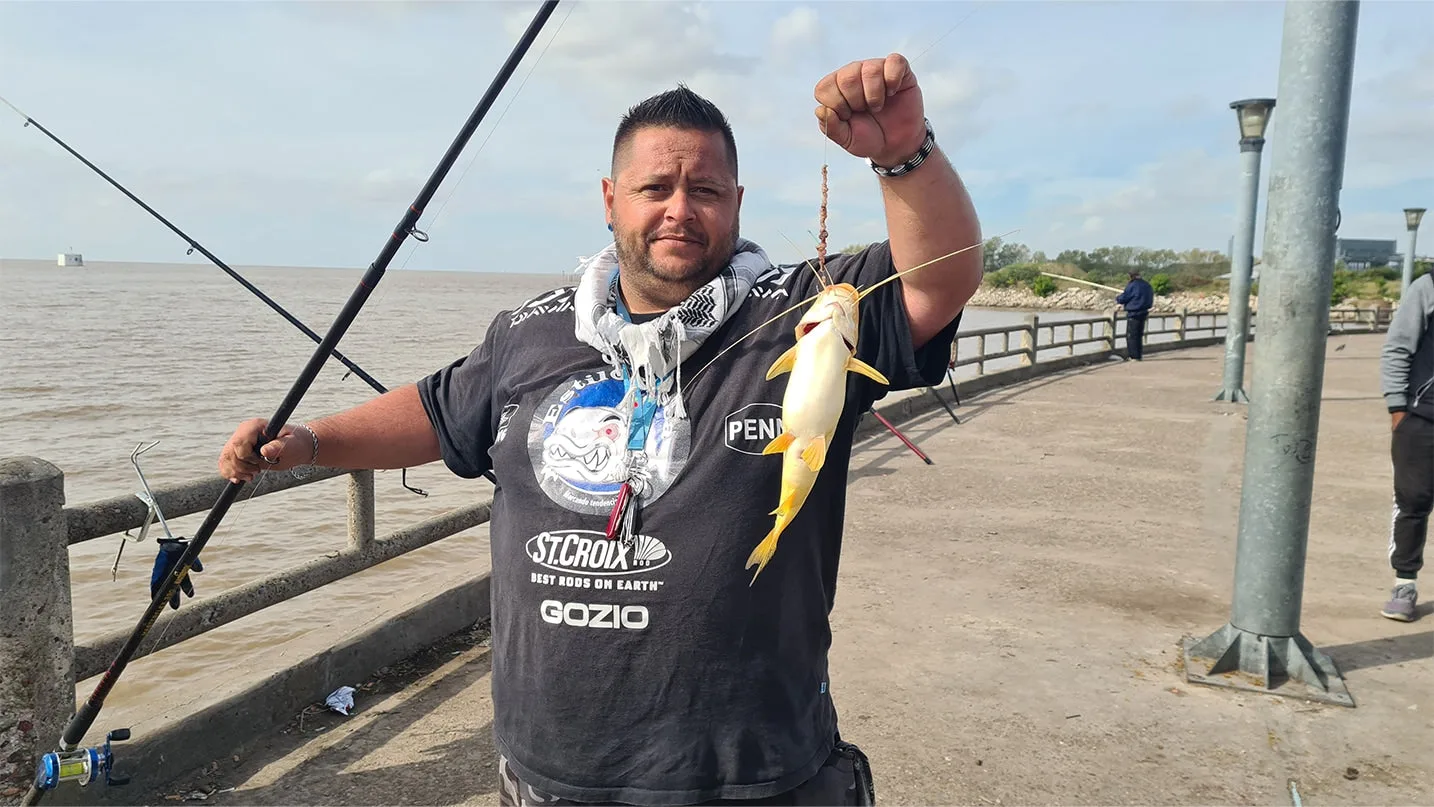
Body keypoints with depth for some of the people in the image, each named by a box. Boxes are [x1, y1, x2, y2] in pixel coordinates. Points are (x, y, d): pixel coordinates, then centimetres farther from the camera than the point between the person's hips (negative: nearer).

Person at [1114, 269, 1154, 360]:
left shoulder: (1132, 285, -16)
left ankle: (1134, 356, -3)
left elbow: (1124, 298, -11)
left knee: (1131, 335, -1)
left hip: (1133, 313, -8)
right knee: (1139, 335, 16)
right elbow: (1151, 300, 18)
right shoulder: (1147, 286, 8)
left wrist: (1117, 299, 10)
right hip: (1143, 313, 8)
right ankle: (1139, 355, 20)